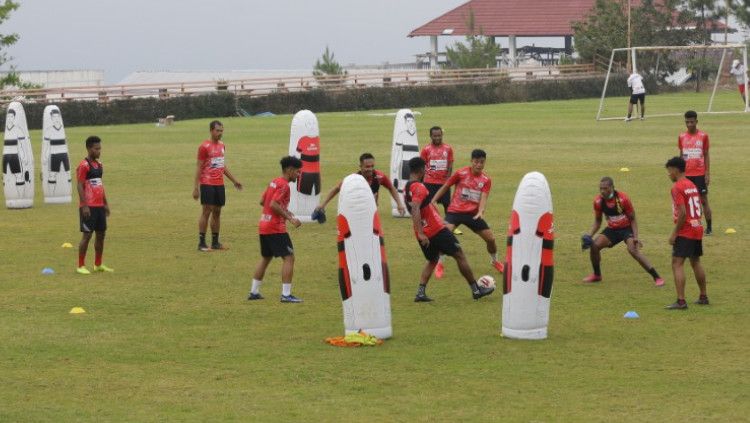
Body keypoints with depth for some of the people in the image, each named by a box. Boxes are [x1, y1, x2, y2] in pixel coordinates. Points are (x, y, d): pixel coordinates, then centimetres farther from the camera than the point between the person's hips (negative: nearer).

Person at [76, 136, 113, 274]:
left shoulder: (99, 165, 13)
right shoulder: (84, 166, -12)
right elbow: (80, 187, -14)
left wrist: (105, 203, 18)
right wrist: (84, 206, -19)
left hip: (99, 206, 8)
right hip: (88, 207, -8)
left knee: (101, 234, 11)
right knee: (87, 235, -7)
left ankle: (98, 264, 22)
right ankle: (81, 266, 0)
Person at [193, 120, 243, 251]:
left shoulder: (221, 145, 13)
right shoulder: (204, 147, -8)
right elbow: (199, 167, -9)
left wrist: (234, 180, 23)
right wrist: (196, 187, -13)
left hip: (219, 184, 7)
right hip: (207, 184, -7)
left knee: (217, 212, 8)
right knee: (207, 211, -7)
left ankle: (215, 242, 14)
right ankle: (201, 243, -4)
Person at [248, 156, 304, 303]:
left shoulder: (274, 182, 14)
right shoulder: (284, 185, -14)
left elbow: (262, 201, 20)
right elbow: (274, 204, -24)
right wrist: (290, 218, -21)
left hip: (263, 226, 10)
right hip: (276, 228, -10)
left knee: (265, 258, 20)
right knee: (289, 258, -6)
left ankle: (254, 292, 23)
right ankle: (286, 294, -11)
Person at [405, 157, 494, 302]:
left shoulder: (406, 188, 10)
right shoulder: (419, 188, -17)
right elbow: (415, 210, -29)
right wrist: (420, 233, -34)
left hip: (424, 233, 8)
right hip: (437, 230, -8)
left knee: (432, 260, 23)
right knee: (459, 255, 5)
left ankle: (420, 293, 4)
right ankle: (476, 290, 11)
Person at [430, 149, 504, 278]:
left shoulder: (486, 180, -1)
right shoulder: (461, 173, -8)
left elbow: (483, 198, -12)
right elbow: (445, 187, 2)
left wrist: (481, 212, -31)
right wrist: (433, 201, -2)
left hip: (473, 213, 3)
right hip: (455, 211, -3)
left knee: (491, 238, 3)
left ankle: (494, 261, 34)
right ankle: (440, 264, -7)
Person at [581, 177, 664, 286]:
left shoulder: (623, 199, -24)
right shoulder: (598, 201, -11)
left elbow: (632, 219, -13)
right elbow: (597, 221, 5)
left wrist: (635, 237, -24)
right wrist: (589, 235, -10)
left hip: (627, 228, -5)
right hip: (612, 229, 5)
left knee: (633, 250, -27)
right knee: (594, 245, -14)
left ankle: (657, 277, -22)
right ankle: (597, 275, 12)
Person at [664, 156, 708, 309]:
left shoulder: (677, 187, -14)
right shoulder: (692, 185, 13)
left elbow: (682, 213, -20)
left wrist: (674, 233, -15)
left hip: (685, 232, -9)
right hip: (697, 229, 9)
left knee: (677, 264, -10)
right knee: (696, 262, 20)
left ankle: (681, 301, -18)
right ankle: (703, 297, 28)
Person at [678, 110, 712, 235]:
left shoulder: (703, 136, 0)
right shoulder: (682, 137, 5)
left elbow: (706, 155, 3)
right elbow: (681, 156, 12)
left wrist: (708, 173, -2)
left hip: (700, 174, -2)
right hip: (686, 174, 2)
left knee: (704, 200, 0)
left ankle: (709, 227, 6)